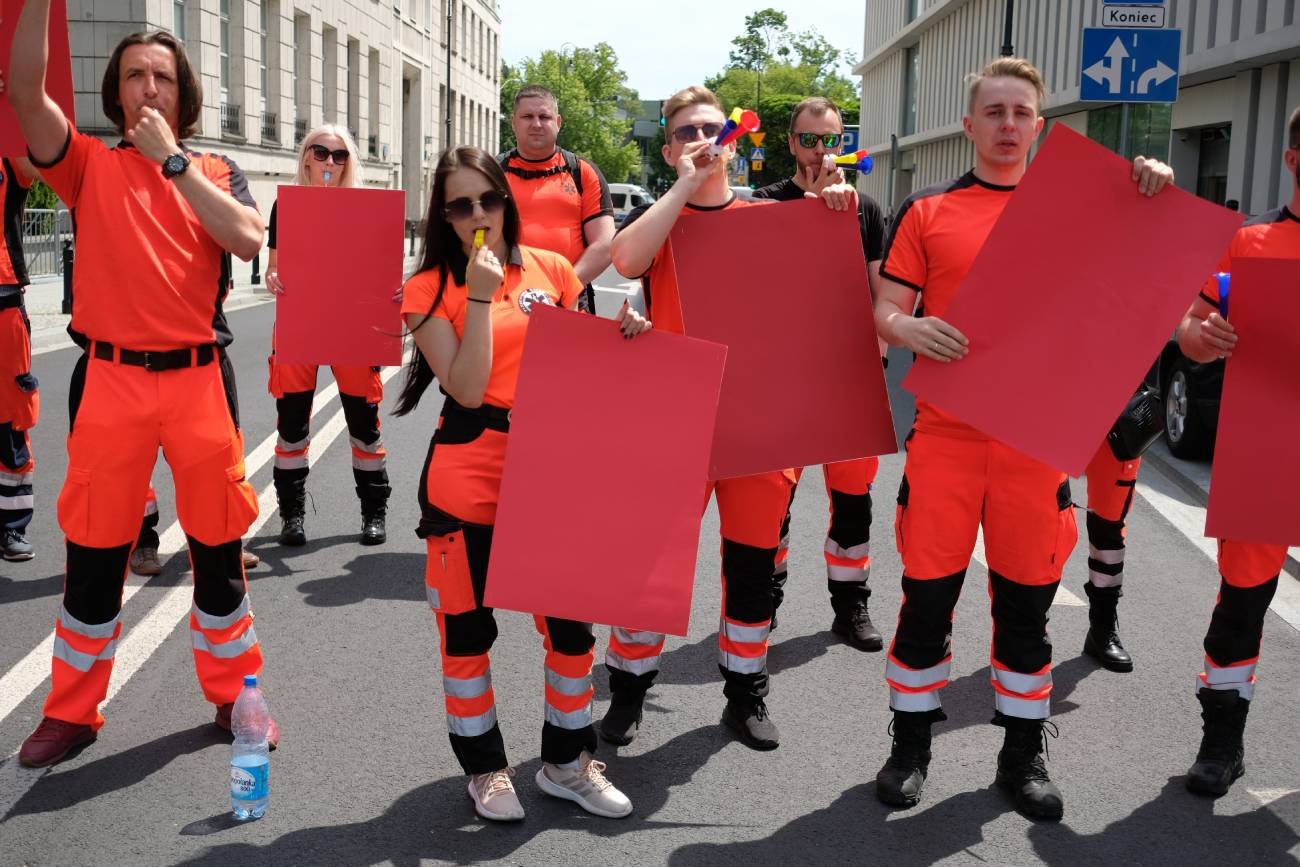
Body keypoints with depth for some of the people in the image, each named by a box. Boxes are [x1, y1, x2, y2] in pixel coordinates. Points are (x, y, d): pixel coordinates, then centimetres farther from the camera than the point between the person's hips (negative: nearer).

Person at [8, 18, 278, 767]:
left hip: (199, 378, 1)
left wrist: (172, 159, -10)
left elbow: (247, 240, -12)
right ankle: (73, 711, 22)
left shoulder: (217, 171, 8)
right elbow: (26, 89, -11)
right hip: (111, 379, 0)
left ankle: (233, 694, 25)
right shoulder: (91, 166, 5)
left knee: (218, 543, 9)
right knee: (94, 550, 7)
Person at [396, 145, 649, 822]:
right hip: (468, 472, -3)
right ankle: (484, 767, 26)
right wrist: (480, 296, -17)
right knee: (467, 621, 7)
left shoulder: (551, 271, 6)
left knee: (570, 616, 6)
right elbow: (467, 388, -13)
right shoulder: (431, 288, -3)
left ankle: (567, 762, 26)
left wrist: (620, 338, -2)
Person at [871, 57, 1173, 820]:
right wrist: (911, 329, -20)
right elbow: (886, 313, 3)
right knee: (928, 595, 4)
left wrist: (1155, 198, -9)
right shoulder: (927, 212, 4)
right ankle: (911, 746, 21)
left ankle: (1024, 753, 26)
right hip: (946, 432, -1)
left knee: (1027, 601, 10)